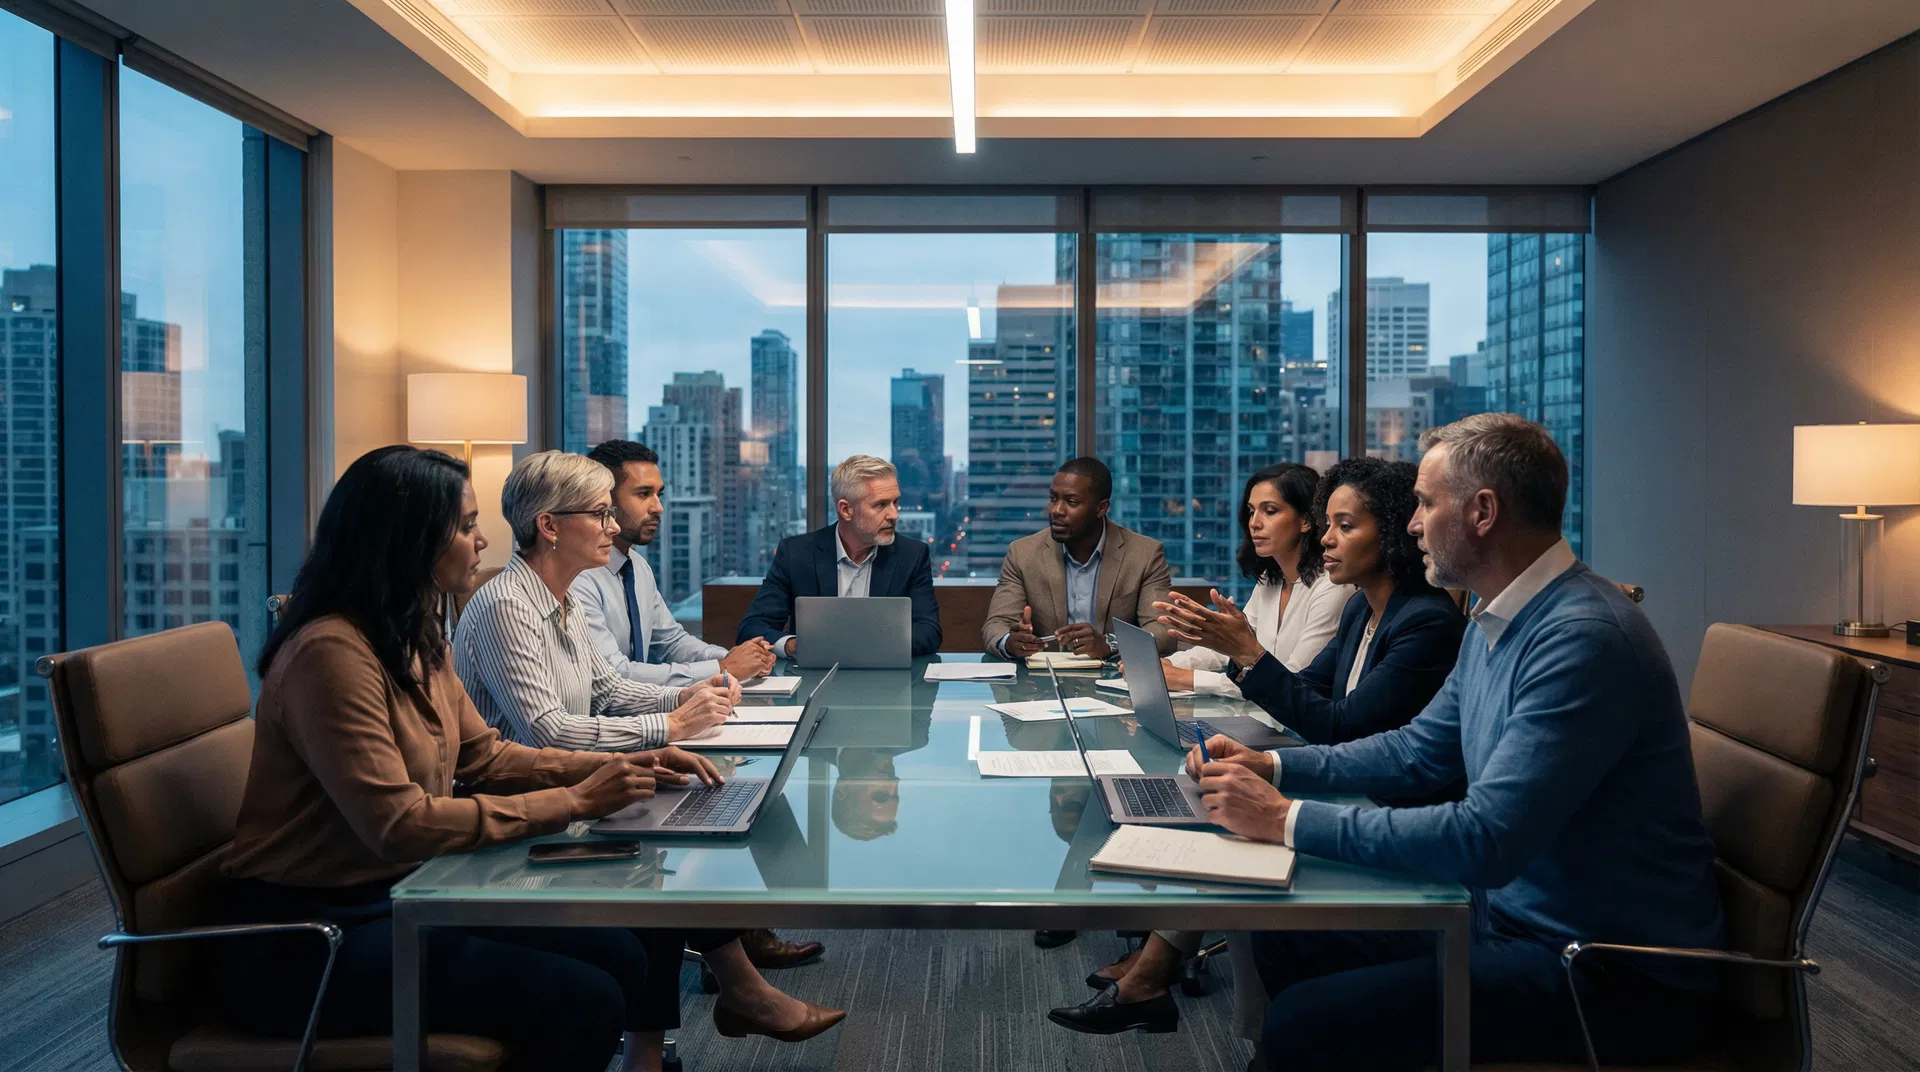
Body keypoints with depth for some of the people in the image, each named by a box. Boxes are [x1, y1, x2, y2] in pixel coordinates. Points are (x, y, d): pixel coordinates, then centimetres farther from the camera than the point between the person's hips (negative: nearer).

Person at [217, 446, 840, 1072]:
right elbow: (400, 825, -26)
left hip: (394, 896, 9)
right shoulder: (332, 652, -22)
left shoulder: (416, 639, 8)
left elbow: (485, 757, 13)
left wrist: (623, 767, 1)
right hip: (307, 939, -9)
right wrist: (574, 801, -21)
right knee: (583, 1002, -18)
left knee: (621, 955, -3)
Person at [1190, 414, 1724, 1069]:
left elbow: (1486, 841, -30)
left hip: (1616, 980, -9)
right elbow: (1417, 752, 18)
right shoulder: (1494, 622, 7)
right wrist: (1271, 767, 5)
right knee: (1283, 940, 5)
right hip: (1510, 915, 9)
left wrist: (1287, 819, -24)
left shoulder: (1585, 639, -25)